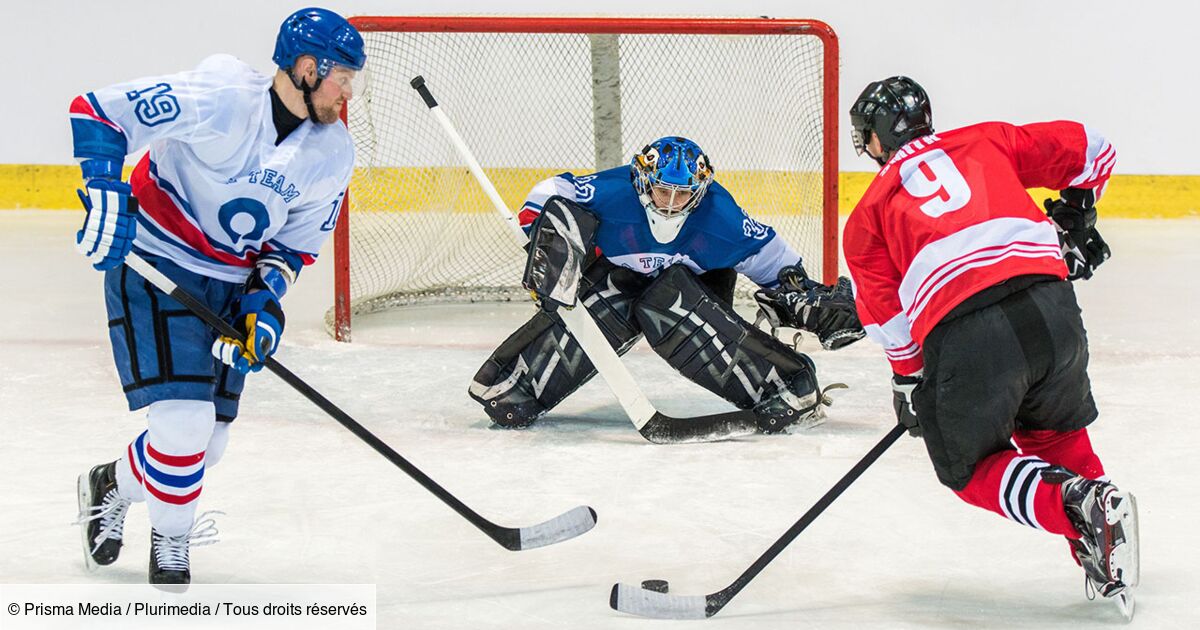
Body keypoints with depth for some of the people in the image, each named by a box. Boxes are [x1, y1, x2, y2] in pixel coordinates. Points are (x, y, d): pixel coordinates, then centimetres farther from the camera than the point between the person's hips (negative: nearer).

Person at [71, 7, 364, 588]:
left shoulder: (332, 155, -4)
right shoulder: (219, 98, -24)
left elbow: (294, 243, 7)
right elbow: (97, 112, -22)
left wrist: (264, 300, -9)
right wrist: (105, 195, -30)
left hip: (231, 284, 7)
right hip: (155, 266, -6)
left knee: (205, 444, 7)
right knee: (184, 423, -19)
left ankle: (111, 486, 38)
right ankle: (171, 538, 8)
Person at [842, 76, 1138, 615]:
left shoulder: (868, 213, 22)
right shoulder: (987, 141, 26)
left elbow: (888, 315, 16)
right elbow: (1088, 150, 24)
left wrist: (911, 380, 29)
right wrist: (1073, 218, 38)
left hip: (962, 334, -3)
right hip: (1050, 303, 3)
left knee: (971, 466, 17)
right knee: (1056, 430, 28)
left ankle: (1078, 505, -10)